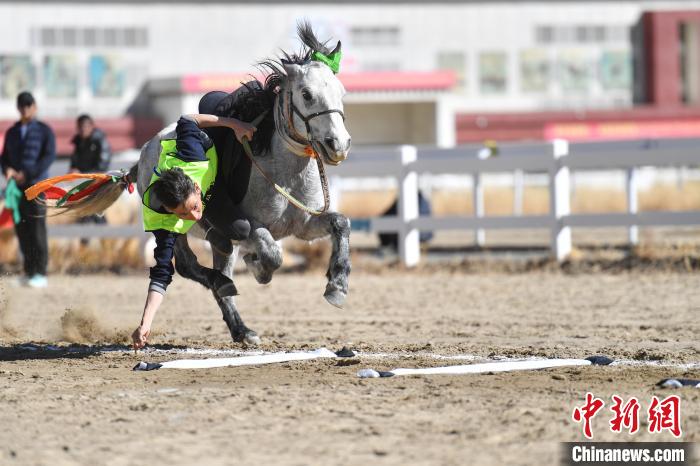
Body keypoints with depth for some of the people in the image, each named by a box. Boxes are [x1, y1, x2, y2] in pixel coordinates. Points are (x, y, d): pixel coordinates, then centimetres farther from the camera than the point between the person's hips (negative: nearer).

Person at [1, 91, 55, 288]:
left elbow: (49, 157, -8)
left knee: (37, 228, -8)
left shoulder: (44, 131, 1)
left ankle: (40, 274, -6)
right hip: (17, 187, 5)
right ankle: (28, 272, 9)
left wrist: (27, 174, -15)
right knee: (21, 229, 3)